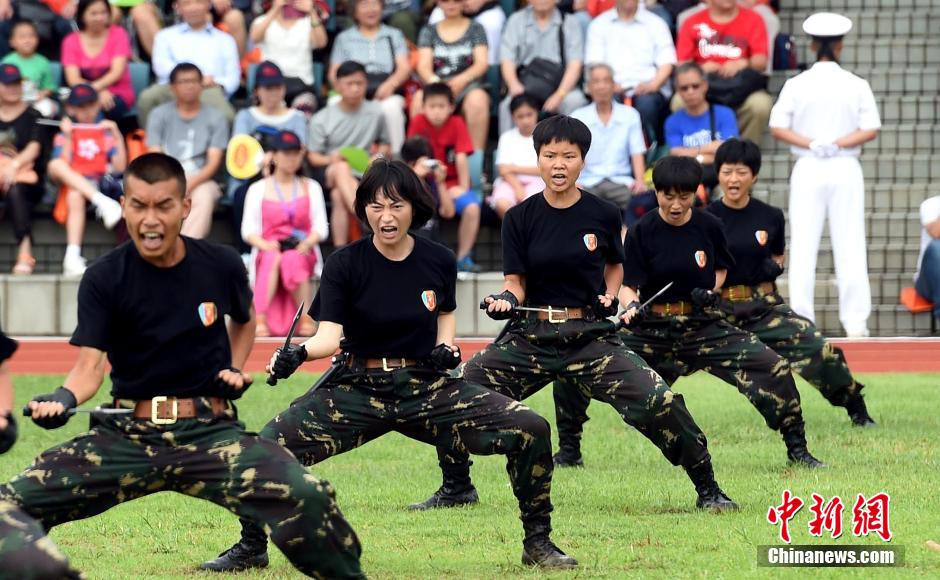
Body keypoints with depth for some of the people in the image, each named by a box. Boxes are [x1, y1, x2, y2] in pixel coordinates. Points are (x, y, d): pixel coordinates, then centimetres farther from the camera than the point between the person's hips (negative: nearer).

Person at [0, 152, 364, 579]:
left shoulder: (221, 266, 1)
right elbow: (90, 365, -13)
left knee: (308, 497, -26)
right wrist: (64, 398, -34)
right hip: (128, 435, 0)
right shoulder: (104, 280, -4)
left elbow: (244, 320, 23)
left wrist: (235, 371, 6)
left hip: (211, 432, 0)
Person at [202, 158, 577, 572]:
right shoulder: (344, 264, -8)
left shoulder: (438, 260, 1)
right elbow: (330, 335, -17)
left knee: (531, 430, -15)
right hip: (357, 391, -2)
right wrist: (298, 353, -38)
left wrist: (446, 345, 0)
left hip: (428, 387, 2)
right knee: (272, 445, -22)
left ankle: (537, 543, 3)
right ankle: (251, 548, 3)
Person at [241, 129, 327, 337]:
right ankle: (260, 319, -50)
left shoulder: (311, 187, 17)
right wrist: (265, 245, -17)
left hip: (302, 252, 1)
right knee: (273, 259, -39)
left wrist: (307, 243, -14)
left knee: (293, 260, -38)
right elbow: (248, 229, 4)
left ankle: (306, 320, -35)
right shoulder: (258, 189, 12)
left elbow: (320, 227, 9)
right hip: (269, 250, -1)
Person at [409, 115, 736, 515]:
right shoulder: (520, 218, 0)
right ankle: (456, 488, 14)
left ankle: (707, 490, 0)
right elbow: (515, 281, 0)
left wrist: (611, 296, 0)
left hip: (590, 336, -1)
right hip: (530, 336, 1)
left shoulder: (602, 215, 0)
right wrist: (505, 299, -21)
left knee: (660, 403, -19)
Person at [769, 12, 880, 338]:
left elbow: (778, 128, -6)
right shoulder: (856, 86, -2)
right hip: (845, 168, 0)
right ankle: (855, 323, 0)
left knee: (803, 246, 3)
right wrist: (838, 144, -9)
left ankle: (801, 321, 0)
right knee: (850, 246, 2)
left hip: (808, 168, 0)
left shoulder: (796, 85, -2)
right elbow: (870, 129, -7)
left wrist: (811, 144, -10)